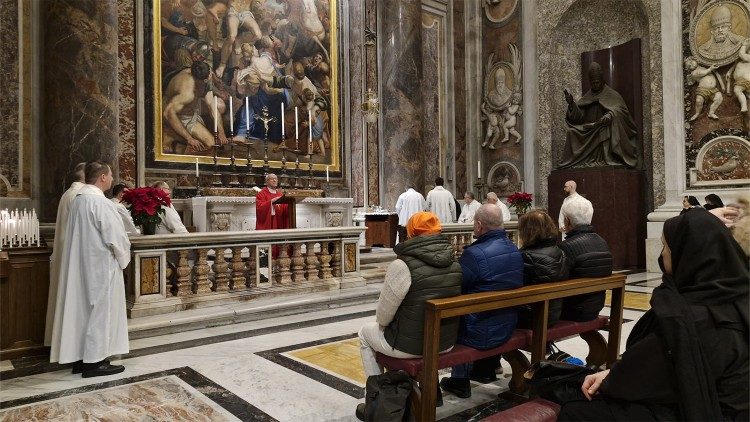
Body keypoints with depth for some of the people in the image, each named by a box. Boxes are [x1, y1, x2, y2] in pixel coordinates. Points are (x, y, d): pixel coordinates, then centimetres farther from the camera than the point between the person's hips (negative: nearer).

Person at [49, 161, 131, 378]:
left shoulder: (78, 200, 8)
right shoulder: (101, 202, -19)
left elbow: (82, 236, 15)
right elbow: (117, 237, -19)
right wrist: (123, 259, -1)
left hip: (81, 265, 9)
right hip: (101, 267, -9)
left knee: (83, 309, 14)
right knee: (101, 311, 0)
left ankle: (80, 358, 23)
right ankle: (94, 361, 7)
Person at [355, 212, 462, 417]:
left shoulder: (402, 266, -22)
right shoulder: (455, 265, -3)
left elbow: (383, 315, -14)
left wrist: (381, 322, 10)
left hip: (411, 345, -6)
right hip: (446, 342, 6)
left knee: (366, 332, 22)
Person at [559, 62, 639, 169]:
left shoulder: (612, 95, 7)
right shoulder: (586, 98, 17)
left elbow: (621, 109, -8)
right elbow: (578, 115, 5)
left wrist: (610, 115, -30)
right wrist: (572, 104, -15)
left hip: (607, 135, -3)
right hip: (590, 138, 3)